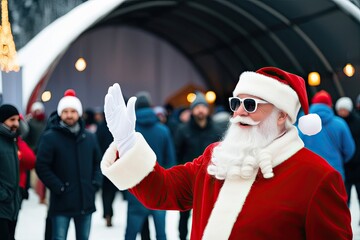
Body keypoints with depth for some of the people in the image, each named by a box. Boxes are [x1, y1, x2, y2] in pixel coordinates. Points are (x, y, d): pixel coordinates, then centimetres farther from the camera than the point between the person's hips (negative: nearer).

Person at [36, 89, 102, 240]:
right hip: (62, 202, -5)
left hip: (86, 201, 5)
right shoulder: (50, 137, -8)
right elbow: (41, 167, -11)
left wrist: (96, 183, 3)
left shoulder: (89, 137, 7)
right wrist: (58, 187, -15)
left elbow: (98, 162, 17)